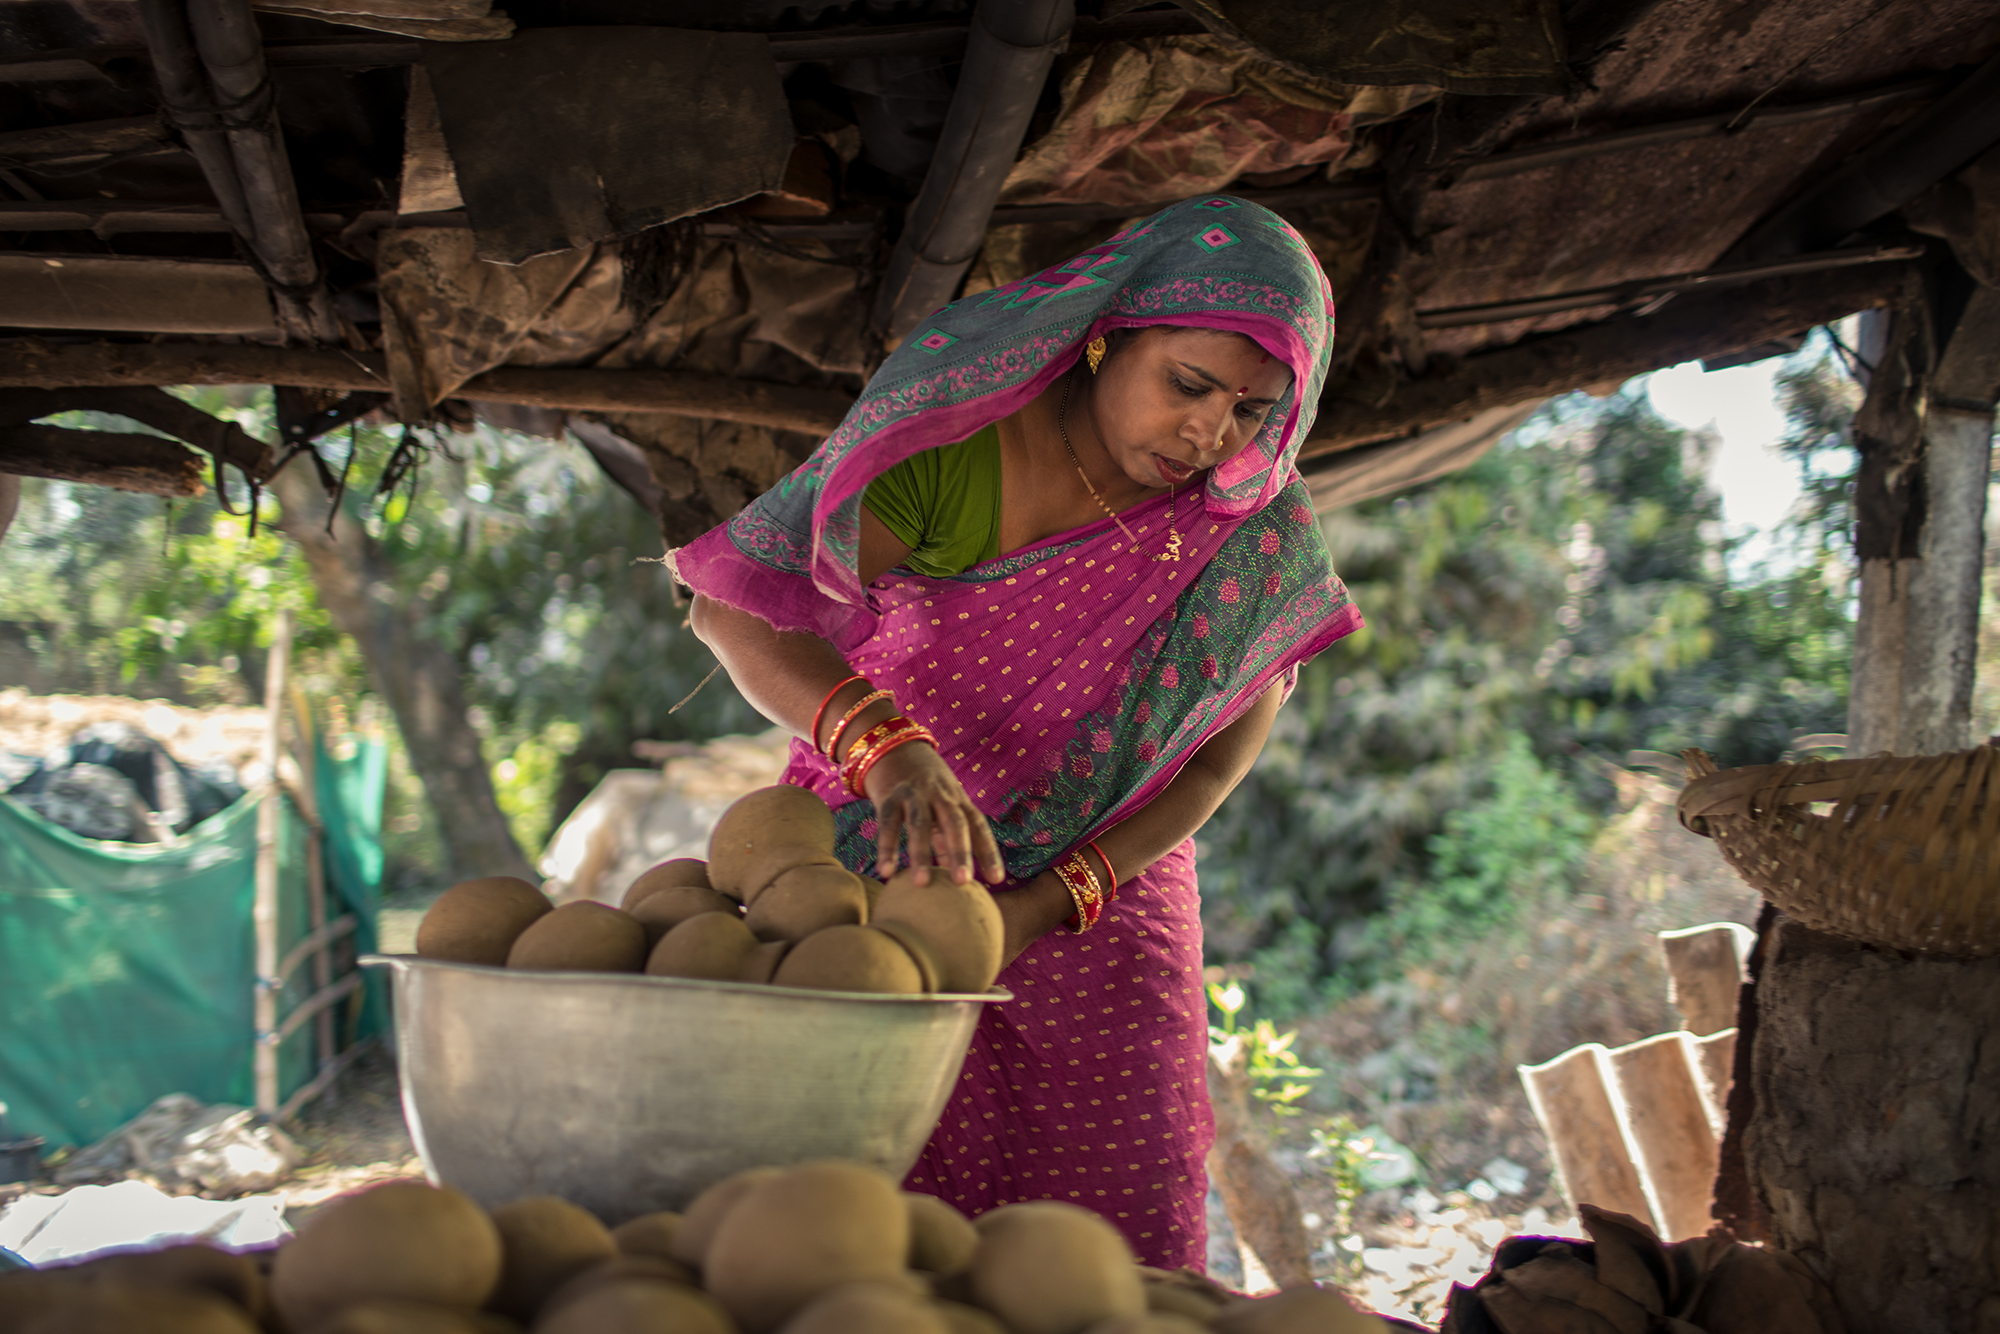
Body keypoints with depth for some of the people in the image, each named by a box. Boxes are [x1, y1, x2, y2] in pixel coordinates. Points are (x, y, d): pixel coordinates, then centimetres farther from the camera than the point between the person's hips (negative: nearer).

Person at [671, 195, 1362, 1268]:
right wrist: (887, 747, -39)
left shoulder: (1256, 526, -6)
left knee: (1123, 1247, -2)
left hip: (1103, 902, 3)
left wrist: (1051, 901, -16)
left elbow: (1236, 732, -3)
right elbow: (739, 606, -20)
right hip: (888, 853, -2)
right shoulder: (954, 437, -16)